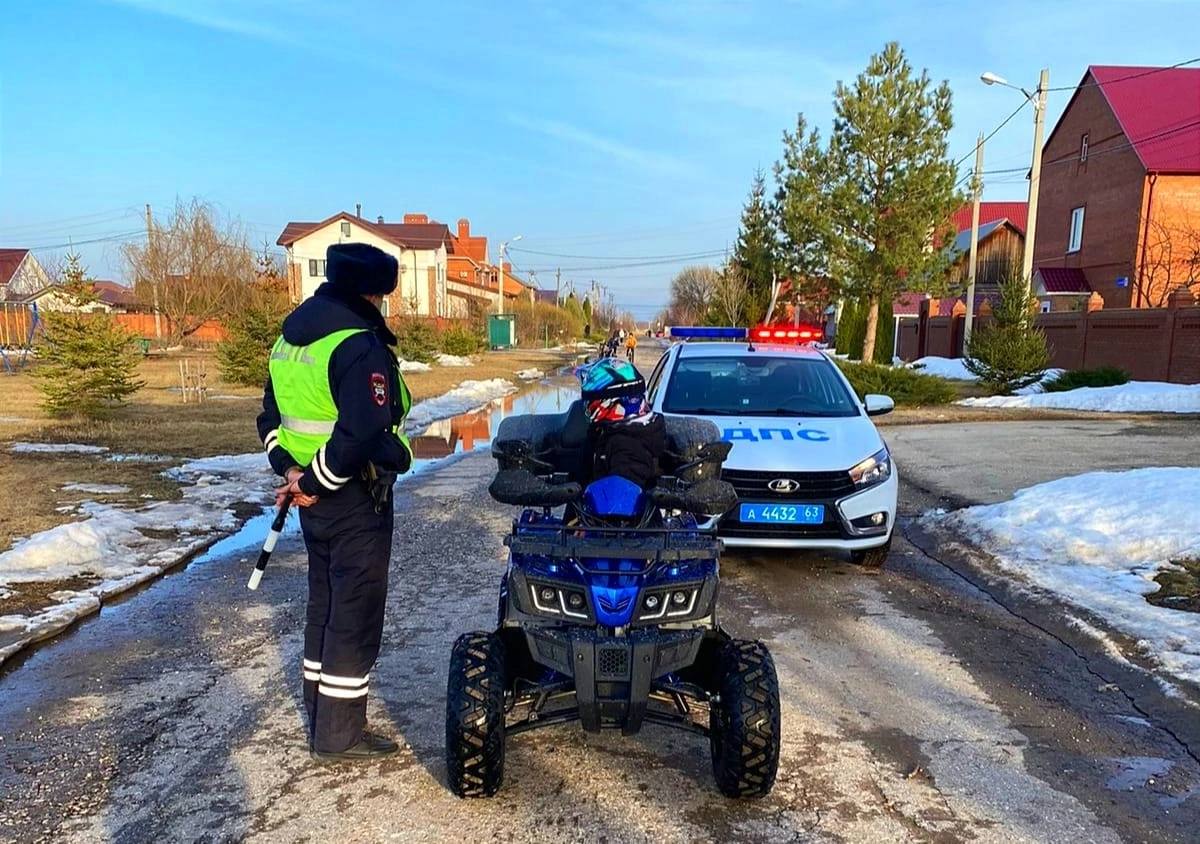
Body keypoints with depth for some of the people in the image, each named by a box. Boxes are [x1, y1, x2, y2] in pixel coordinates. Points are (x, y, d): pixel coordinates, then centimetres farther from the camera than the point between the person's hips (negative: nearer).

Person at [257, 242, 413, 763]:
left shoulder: (289, 338, 11)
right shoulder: (360, 344, -19)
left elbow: (271, 416, 14)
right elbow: (363, 433, -29)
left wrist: (289, 470, 2)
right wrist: (316, 483, -18)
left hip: (315, 499, 9)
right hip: (356, 502, -9)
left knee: (324, 606, 18)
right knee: (354, 615, 2)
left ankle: (321, 719, 31)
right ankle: (339, 736, 12)